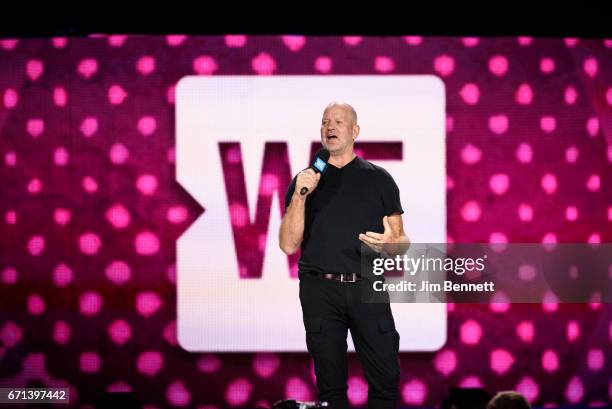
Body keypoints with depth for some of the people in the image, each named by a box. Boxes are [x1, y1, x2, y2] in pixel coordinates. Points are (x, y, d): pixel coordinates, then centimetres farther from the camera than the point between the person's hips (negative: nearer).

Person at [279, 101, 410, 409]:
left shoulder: (378, 179, 11)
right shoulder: (304, 181, 12)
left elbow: (402, 241, 10)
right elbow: (289, 245, 3)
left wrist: (390, 243, -14)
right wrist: (299, 197, -9)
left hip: (367, 289, 0)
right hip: (320, 289, 0)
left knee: (385, 378, -6)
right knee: (330, 384, 3)